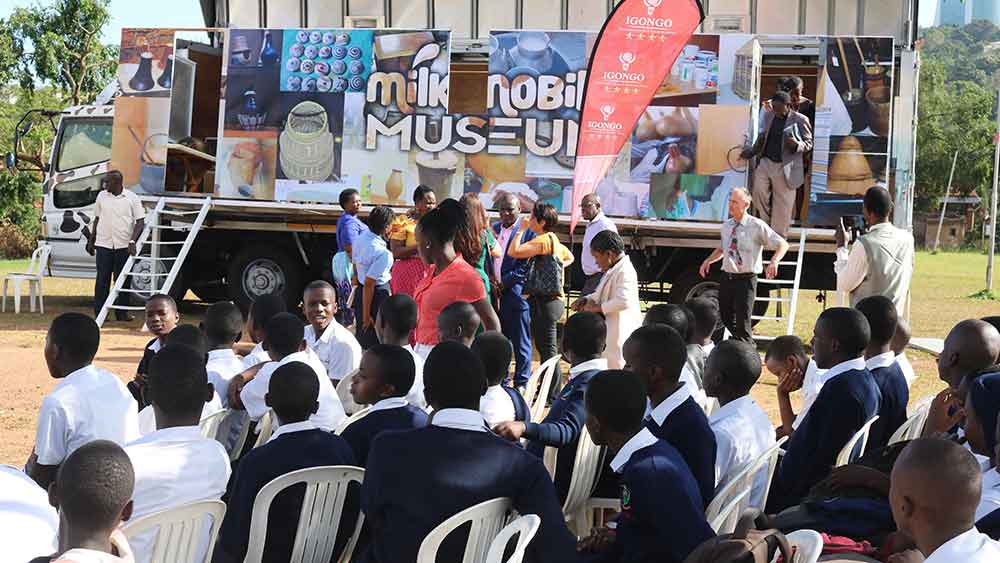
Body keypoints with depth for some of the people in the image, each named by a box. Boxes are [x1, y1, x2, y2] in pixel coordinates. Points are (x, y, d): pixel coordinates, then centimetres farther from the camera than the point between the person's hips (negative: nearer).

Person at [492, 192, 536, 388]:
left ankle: (521, 384, 9)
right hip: (494, 294, 5)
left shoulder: (528, 231, -5)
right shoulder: (494, 229, 14)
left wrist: (503, 283, -13)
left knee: (520, 342, 2)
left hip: (515, 293, -5)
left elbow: (526, 266, -10)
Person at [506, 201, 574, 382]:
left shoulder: (543, 240, -16)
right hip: (551, 299, 10)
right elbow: (569, 257, 34)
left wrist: (521, 230, -12)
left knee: (547, 349, -8)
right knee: (545, 347, 15)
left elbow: (513, 252, -24)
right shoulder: (553, 240, 16)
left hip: (545, 300, -10)